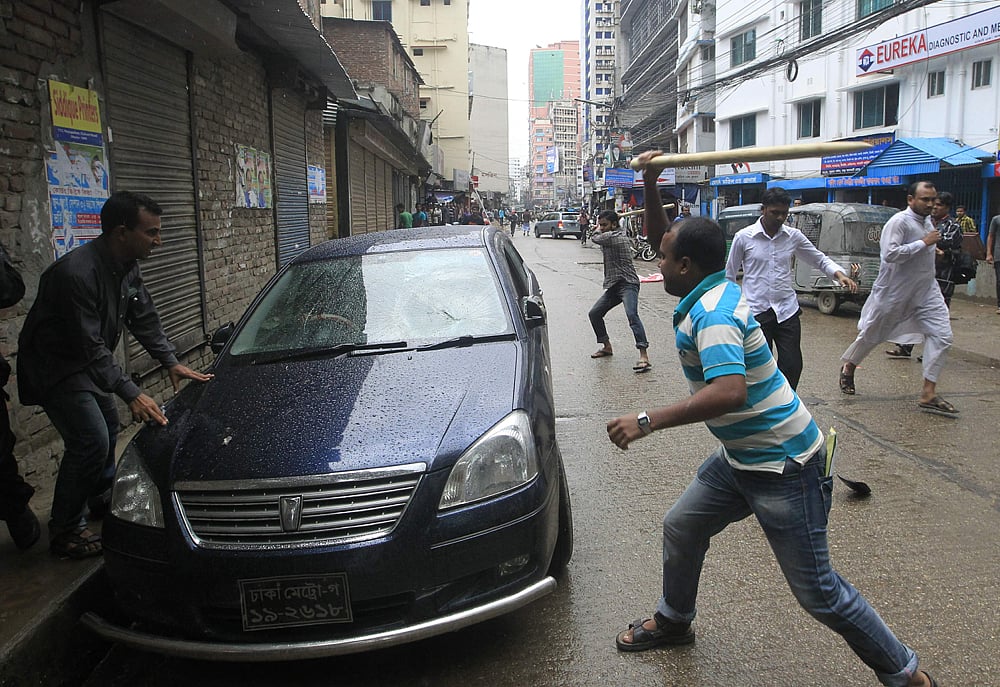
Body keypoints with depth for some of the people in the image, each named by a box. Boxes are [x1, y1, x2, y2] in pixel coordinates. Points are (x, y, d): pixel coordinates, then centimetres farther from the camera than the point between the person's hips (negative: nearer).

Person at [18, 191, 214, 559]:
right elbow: (90, 346, -32)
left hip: (87, 364, 10)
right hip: (55, 367, -10)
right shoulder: (78, 273, -33)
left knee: (108, 426, 20)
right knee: (91, 441, -15)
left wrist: (171, 361, -2)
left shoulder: (128, 268, -3)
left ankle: (103, 500, 41)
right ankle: (64, 532, 0)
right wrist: (132, 394, -33)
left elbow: (145, 319, 7)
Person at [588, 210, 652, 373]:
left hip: (627, 284, -11)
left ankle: (644, 356, -36)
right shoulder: (618, 234, 17)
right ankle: (607, 347, 28)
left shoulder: (613, 236, -12)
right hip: (613, 285, 11)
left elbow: (596, 238, 1)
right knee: (594, 313, 12)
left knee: (632, 315, -28)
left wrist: (598, 229, 18)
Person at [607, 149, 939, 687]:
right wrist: (650, 185, 6)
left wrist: (646, 421, -38)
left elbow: (729, 392, -40)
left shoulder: (713, 313, -26)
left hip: (783, 467, -10)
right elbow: (661, 238, 18)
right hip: (740, 457, 10)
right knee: (680, 528, 18)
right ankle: (674, 621, 40)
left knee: (817, 592, 2)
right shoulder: (712, 288, 4)